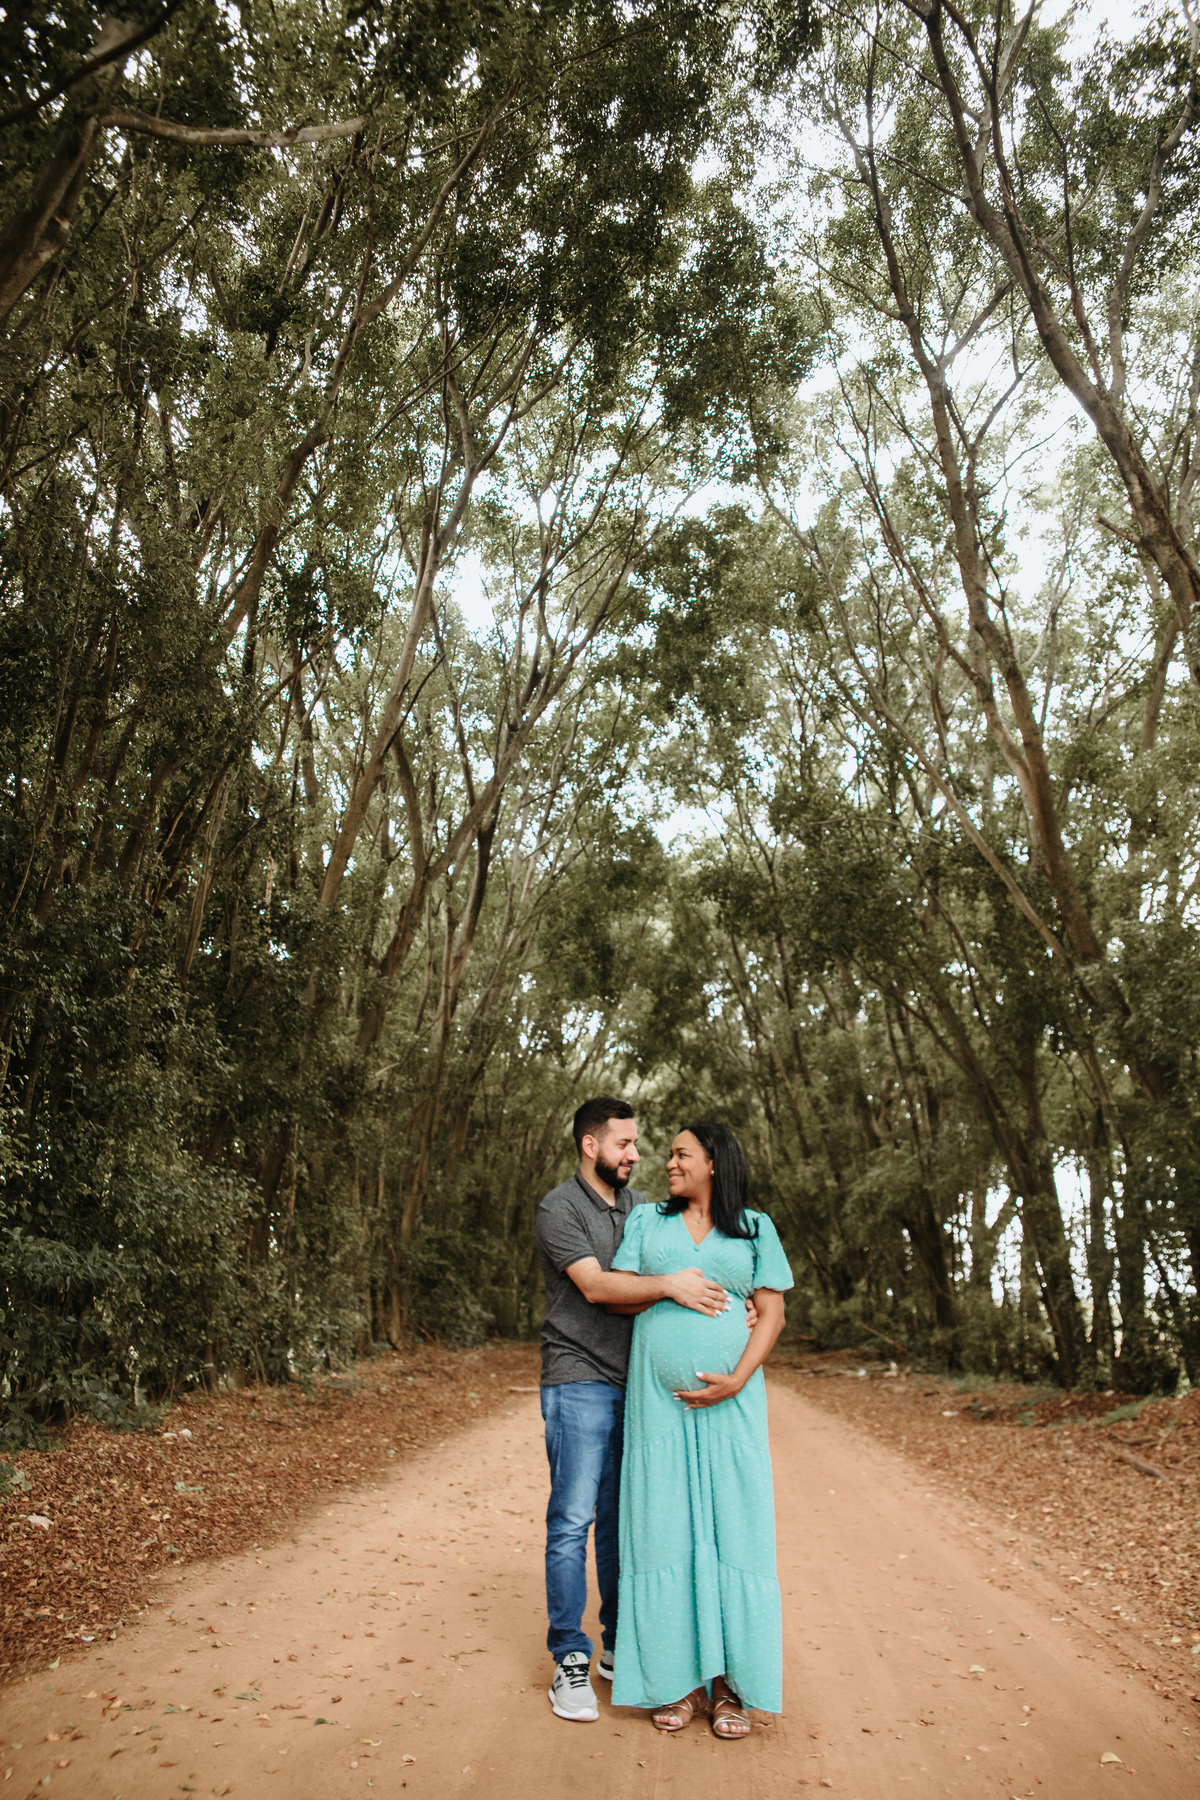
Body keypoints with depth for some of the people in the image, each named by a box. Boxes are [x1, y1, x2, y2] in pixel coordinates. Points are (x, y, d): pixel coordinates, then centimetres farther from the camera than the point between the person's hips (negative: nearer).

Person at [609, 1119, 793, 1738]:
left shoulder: (754, 1229, 7)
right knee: (664, 1530, 3)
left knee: (731, 1529, 0)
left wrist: (735, 1380, -11)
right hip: (659, 1400, 1)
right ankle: (677, 1681, 15)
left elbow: (772, 1314, 1)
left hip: (729, 1402, -1)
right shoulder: (647, 1221, 11)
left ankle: (729, 1685, 12)